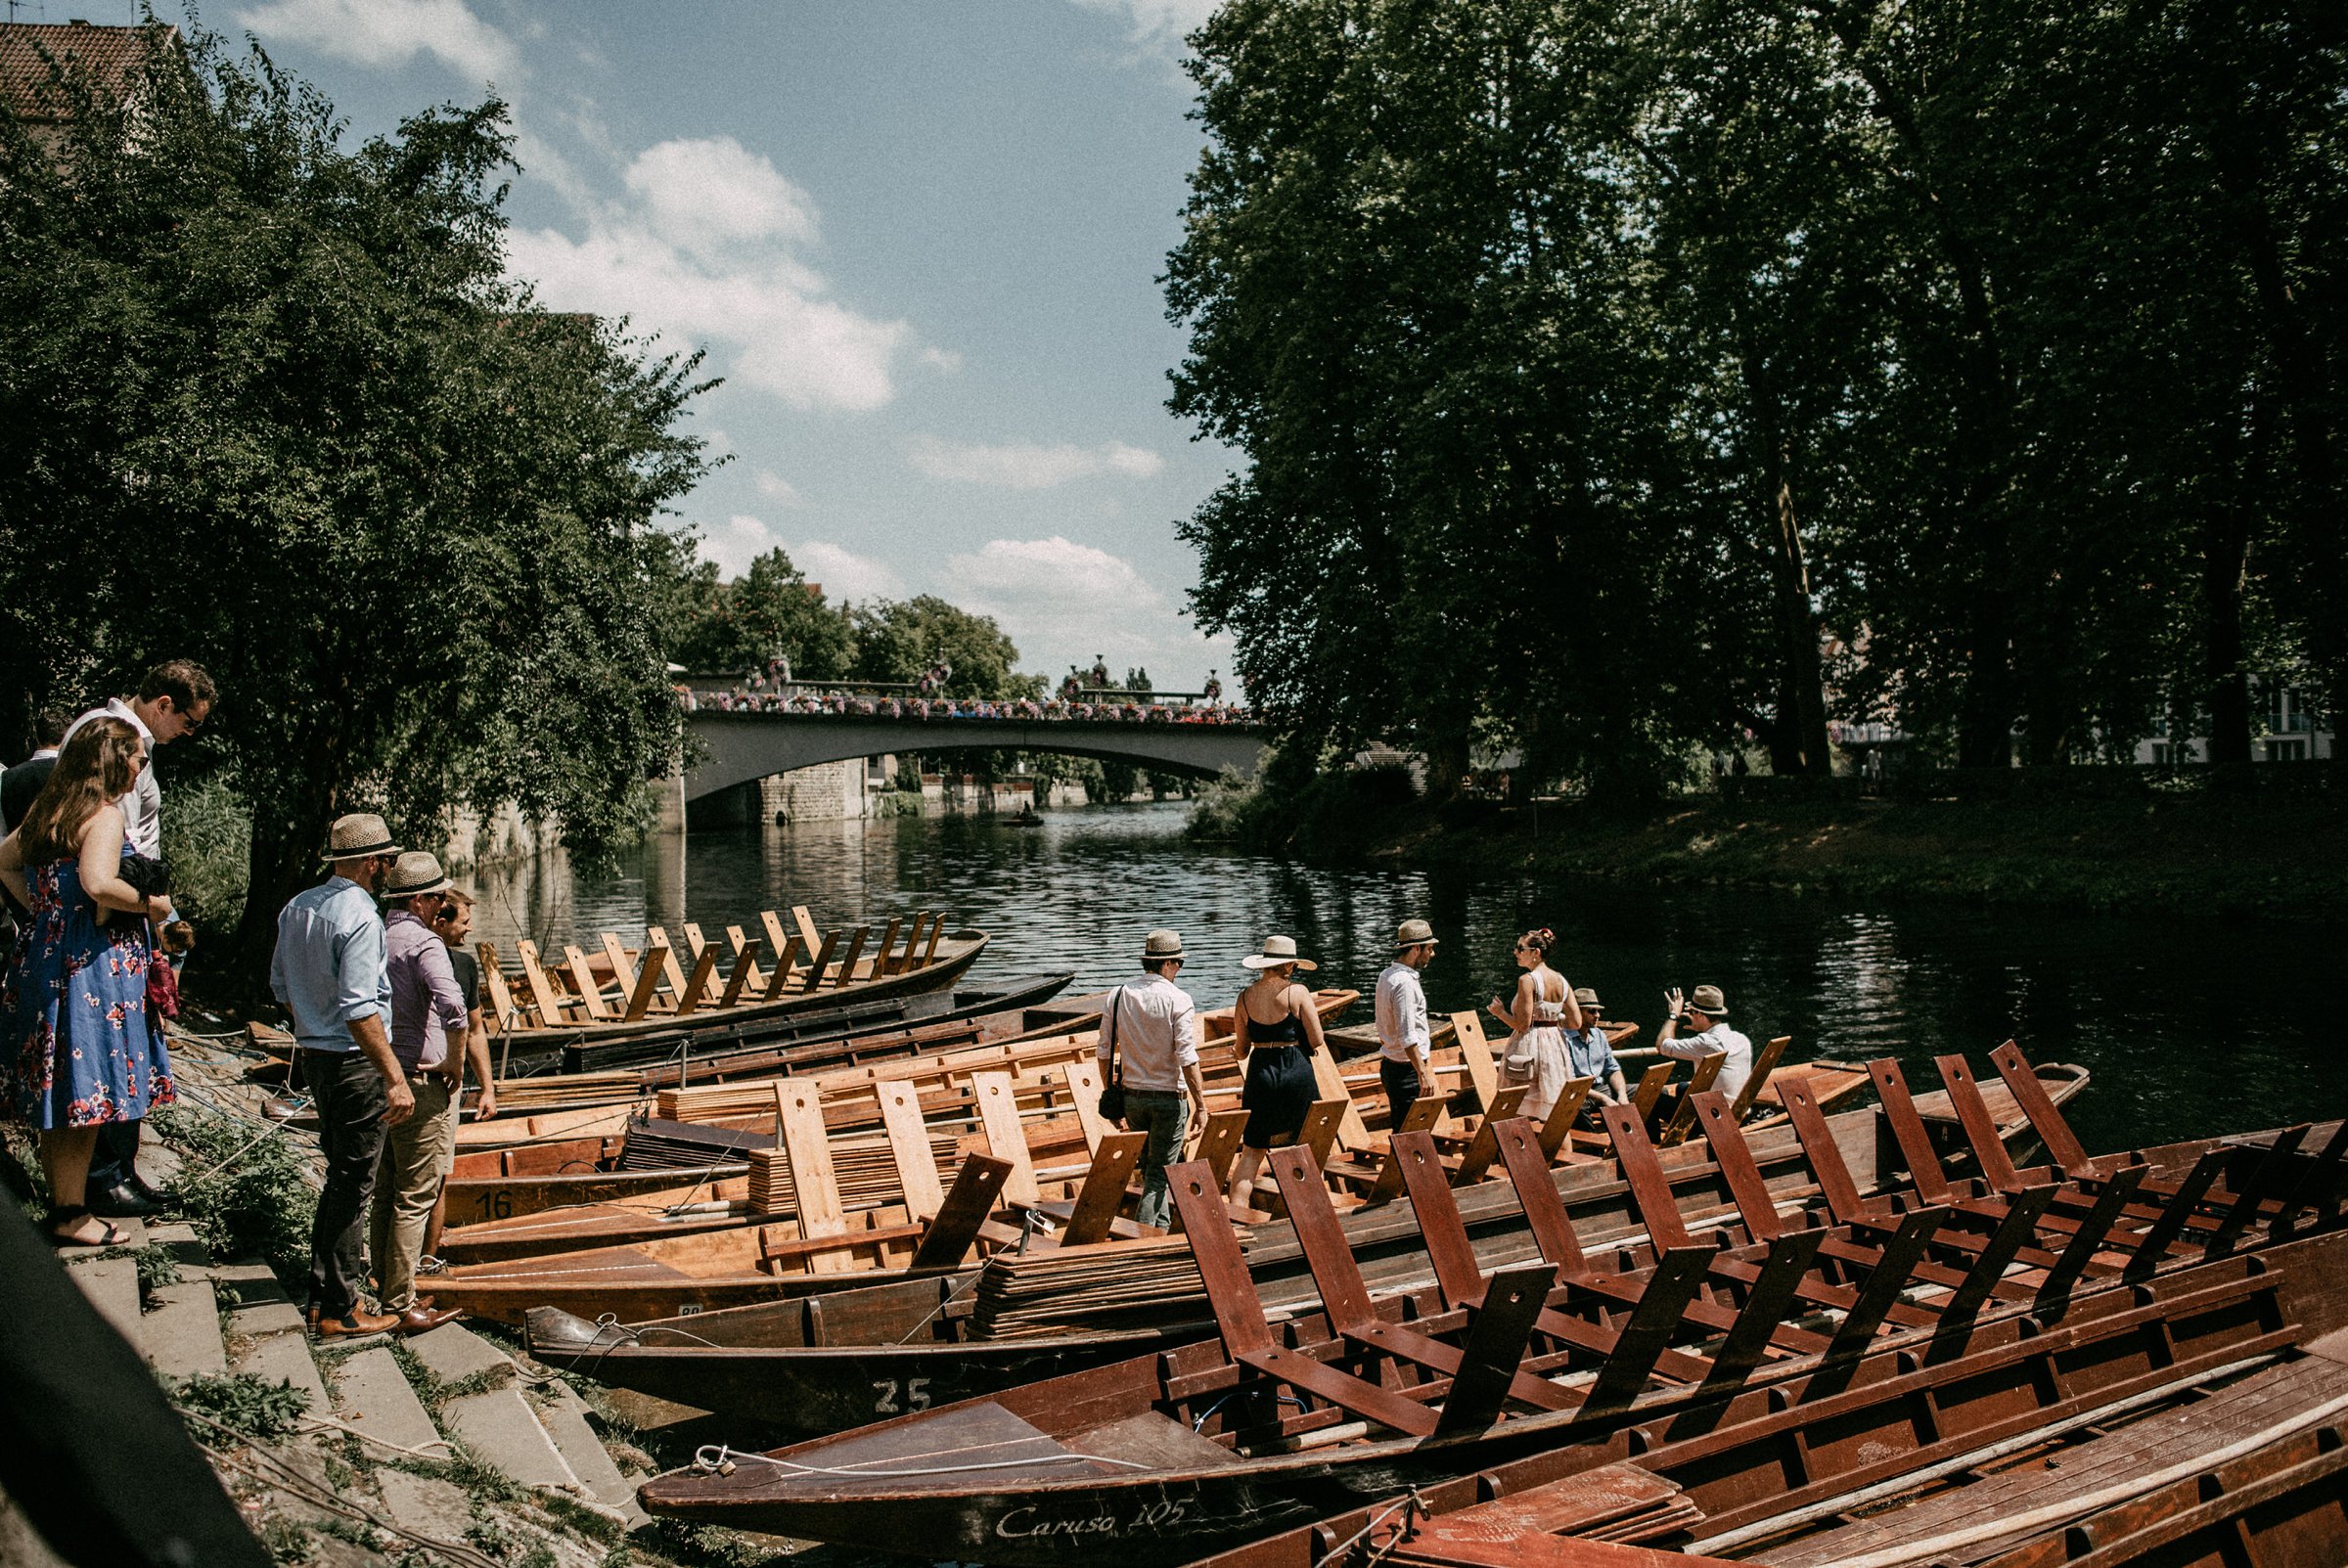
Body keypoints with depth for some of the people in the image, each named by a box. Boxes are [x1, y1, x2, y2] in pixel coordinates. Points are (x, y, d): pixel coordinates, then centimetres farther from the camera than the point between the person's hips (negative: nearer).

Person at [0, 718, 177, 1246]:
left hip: (44, 955, 9)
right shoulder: (105, 814, -14)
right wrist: (152, 904, -13)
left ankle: (60, 1203, 24)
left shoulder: (47, 809, 12)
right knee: (84, 1093, -2)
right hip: (91, 962, -9)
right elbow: (98, 885, -28)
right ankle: (71, 1216, 5)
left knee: (55, 1090, 15)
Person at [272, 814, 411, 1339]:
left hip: (314, 1056, 9)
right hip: (356, 1063, -9)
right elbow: (360, 1009, -25)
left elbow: (280, 984, 18)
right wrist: (396, 1079, -24)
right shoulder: (359, 917, -20)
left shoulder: (296, 907, 8)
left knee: (340, 1175, 20)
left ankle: (321, 1291, 27)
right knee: (353, 1184, 0)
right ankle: (340, 1309, 8)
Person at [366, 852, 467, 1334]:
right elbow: (452, 1007, -33)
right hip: (421, 1082, -9)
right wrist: (455, 1061, -18)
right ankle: (400, 1307, 3)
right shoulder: (423, 943, -16)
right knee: (415, 1197, -2)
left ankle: (384, 1290, 27)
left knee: (385, 1193, 17)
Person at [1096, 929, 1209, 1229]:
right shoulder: (1178, 1000, -14)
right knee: (1160, 1171, 5)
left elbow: (1105, 1052, 3)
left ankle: (1161, 1226, 32)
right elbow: (1187, 1059, -17)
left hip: (1132, 1095, 5)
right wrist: (1200, 1106, -11)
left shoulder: (1118, 995, 0)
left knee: (1149, 1164, 22)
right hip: (1169, 1097, -5)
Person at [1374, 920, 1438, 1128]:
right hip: (1406, 1070, -10)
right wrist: (1423, 1074, -22)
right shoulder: (1404, 983, -20)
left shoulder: (1386, 974, 11)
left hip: (1390, 1063, 10)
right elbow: (1407, 1038, -23)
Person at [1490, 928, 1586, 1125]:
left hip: (1529, 1048, -7)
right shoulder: (1561, 981, 6)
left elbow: (1522, 1024, -17)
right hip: (1555, 1047, 7)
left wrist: (1500, 1012, -1)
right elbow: (1576, 1023, 5)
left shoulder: (1527, 980, -14)